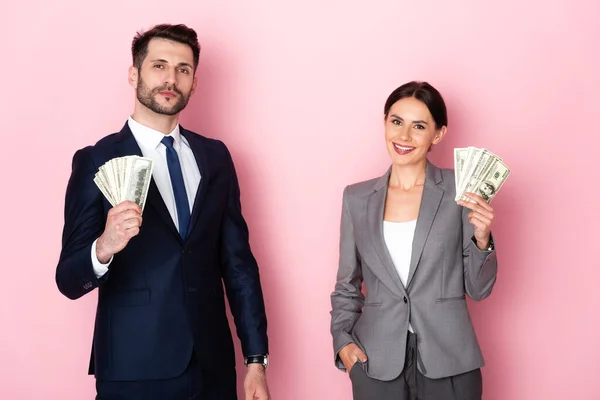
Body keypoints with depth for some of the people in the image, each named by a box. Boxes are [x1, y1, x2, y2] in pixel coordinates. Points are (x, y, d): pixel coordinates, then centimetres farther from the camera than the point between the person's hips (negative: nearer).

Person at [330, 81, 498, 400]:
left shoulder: (460, 191, -3)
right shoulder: (357, 198, 4)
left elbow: (478, 289, 1)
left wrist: (481, 240, -15)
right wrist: (343, 340, -1)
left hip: (447, 362, -1)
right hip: (376, 362, 2)